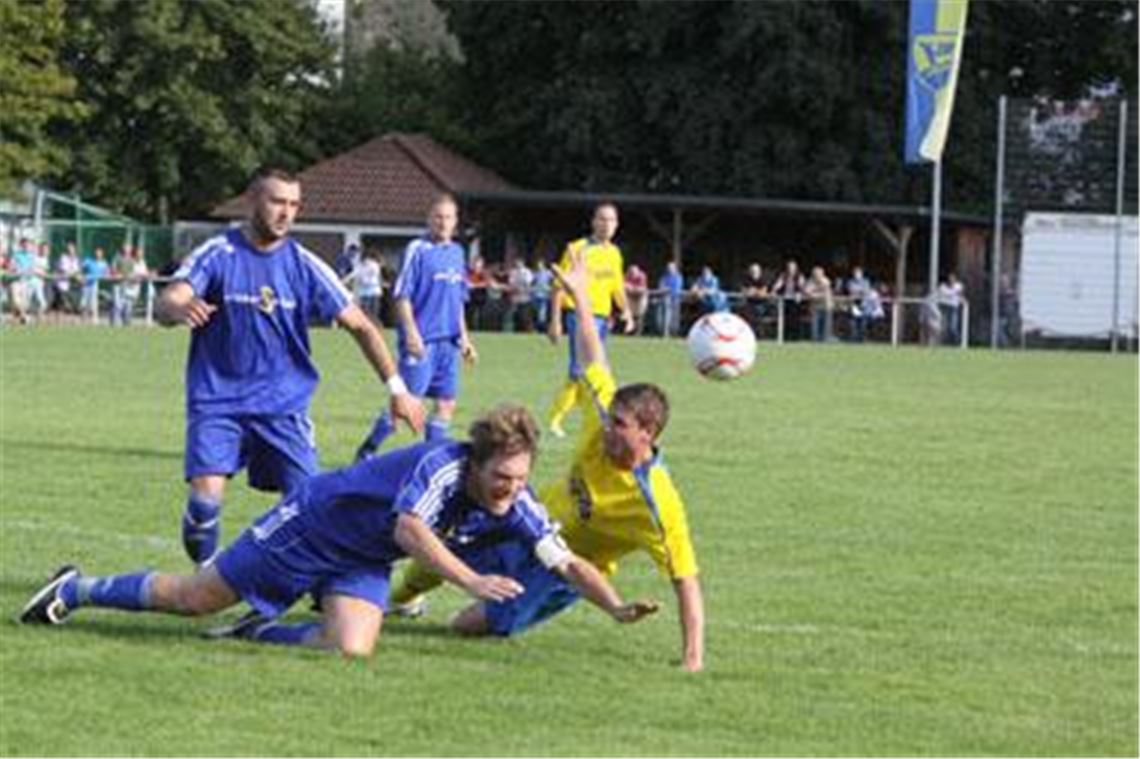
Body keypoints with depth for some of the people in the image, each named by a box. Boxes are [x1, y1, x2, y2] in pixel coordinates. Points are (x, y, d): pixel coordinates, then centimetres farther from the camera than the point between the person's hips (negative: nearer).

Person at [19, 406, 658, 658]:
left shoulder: (516, 508, -14)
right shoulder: (442, 466, -33)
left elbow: (568, 563, -11)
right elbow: (409, 529, -48)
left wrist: (617, 607, -26)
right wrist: (471, 581, -56)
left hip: (362, 563, 6)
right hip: (315, 521, -6)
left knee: (352, 647, -22)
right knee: (196, 599, 4)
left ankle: (257, 632, 8)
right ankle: (77, 590, 27)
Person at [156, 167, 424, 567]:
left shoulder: (304, 265, 0)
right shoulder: (217, 254, -7)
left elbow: (360, 326, 4)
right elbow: (164, 305, -19)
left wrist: (397, 387, -4)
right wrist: (179, 309, -44)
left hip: (284, 404, 2)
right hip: (217, 402, -2)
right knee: (205, 498, -18)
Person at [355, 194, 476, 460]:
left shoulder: (457, 253, 13)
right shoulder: (417, 250, -7)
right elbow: (402, 296, -10)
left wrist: (463, 338, 19)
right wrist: (411, 333, -18)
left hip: (448, 341, 7)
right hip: (422, 341, -7)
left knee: (447, 403, 5)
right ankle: (367, 451, 6)